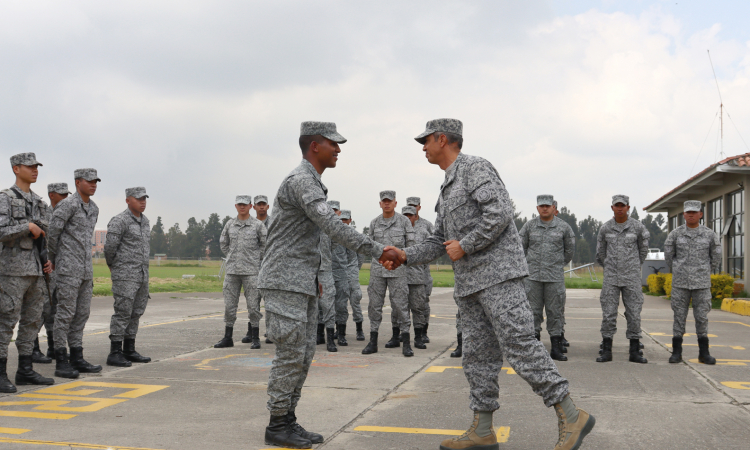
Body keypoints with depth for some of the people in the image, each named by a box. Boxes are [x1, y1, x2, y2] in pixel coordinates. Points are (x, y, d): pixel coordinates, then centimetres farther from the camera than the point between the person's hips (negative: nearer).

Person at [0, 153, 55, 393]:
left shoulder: (38, 202, 16)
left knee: (32, 320, 8)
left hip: (35, 270, 8)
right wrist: (28, 226, -16)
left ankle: (25, 371, 15)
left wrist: (47, 260, 10)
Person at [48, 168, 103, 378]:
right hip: (68, 269, -8)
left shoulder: (94, 209, 15)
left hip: (86, 268, 8)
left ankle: (77, 359, 15)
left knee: (82, 314, 9)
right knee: (65, 313, -5)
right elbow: (52, 233, -9)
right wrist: (53, 259, 3)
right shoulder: (67, 205, -11)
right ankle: (61, 362, -1)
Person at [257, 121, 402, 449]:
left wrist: (313, 276, 26)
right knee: (290, 354, -6)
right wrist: (379, 251, -26)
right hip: (284, 282, -10)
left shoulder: (310, 183, 19)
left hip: (302, 283, 10)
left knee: (303, 354, 8)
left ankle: (288, 421, 15)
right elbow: (333, 228, -26)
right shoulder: (301, 180, -15)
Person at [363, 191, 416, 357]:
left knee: (400, 304, -5)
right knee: (375, 304, 1)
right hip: (377, 269, 3)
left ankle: (406, 343, 0)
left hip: (397, 269, -3)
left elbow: (411, 245, 3)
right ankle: (373, 342, 6)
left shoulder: (404, 221, -1)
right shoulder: (374, 223, 6)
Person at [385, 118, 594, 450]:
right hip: (471, 283, 10)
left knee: (519, 346, -14)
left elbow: (500, 213, -20)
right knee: (478, 354, 7)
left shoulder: (475, 167, -6)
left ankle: (571, 416, -9)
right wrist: (405, 256, 7)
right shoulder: (448, 188, 23)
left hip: (498, 273, -10)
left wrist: (464, 246, -14)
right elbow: (440, 243, 21)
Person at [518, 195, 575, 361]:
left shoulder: (563, 227, 2)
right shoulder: (529, 226, 3)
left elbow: (570, 249, 15)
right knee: (533, 311, 2)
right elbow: (520, 246, 14)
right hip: (533, 276, 1)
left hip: (555, 276, -1)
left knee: (555, 311, 1)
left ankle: (556, 348, 7)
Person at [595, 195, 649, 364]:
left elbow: (643, 250, 15)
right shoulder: (605, 228, 1)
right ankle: (606, 351, 6)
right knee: (608, 314, -2)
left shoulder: (638, 227, -2)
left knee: (634, 314, 1)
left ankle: (635, 352, 9)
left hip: (631, 278, -1)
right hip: (611, 277, 1)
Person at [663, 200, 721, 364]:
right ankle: (677, 352, 8)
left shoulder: (709, 234, -1)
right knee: (679, 316, 2)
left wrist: (707, 274, 15)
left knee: (702, 317, 2)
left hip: (701, 283, 0)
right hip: (680, 283, 0)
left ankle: (704, 353, 11)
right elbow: (668, 255, 8)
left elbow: (716, 256, 10)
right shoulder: (675, 233, -2)